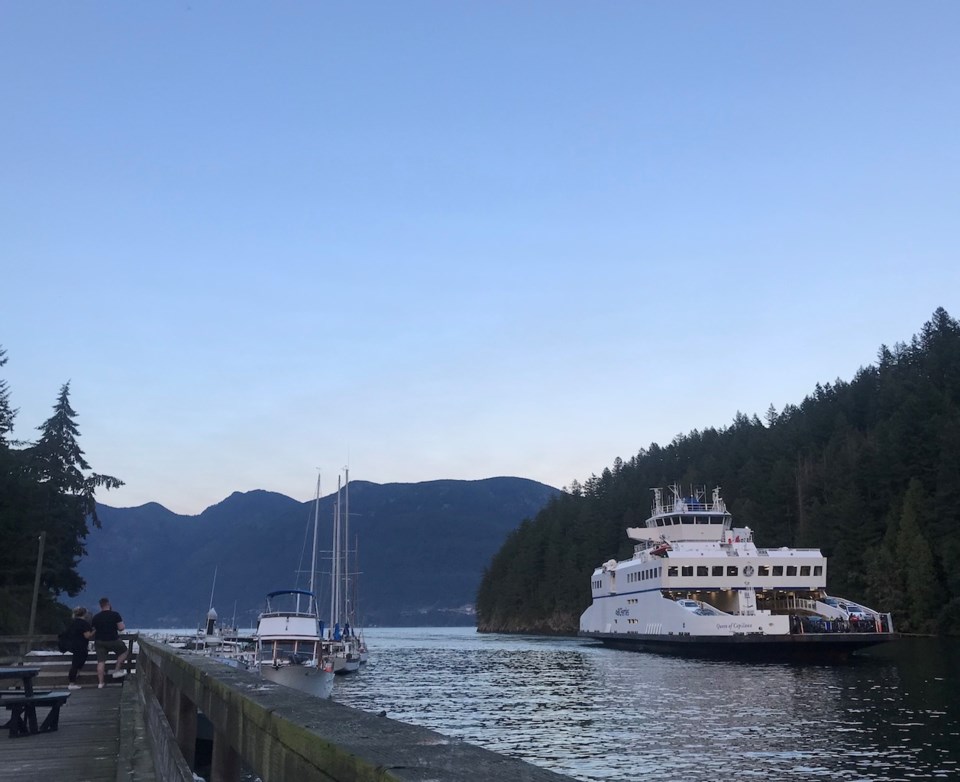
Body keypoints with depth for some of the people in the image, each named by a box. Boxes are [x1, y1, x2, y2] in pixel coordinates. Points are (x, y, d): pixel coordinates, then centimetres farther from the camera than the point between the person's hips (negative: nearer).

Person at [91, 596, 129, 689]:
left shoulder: (96, 617, 1)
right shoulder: (115, 615, -9)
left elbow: (94, 630, 10)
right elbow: (121, 628, -10)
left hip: (99, 641, 3)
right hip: (113, 640, -3)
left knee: (101, 662, 6)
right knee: (124, 651, 20)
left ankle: (100, 683, 7)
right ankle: (117, 671, 13)